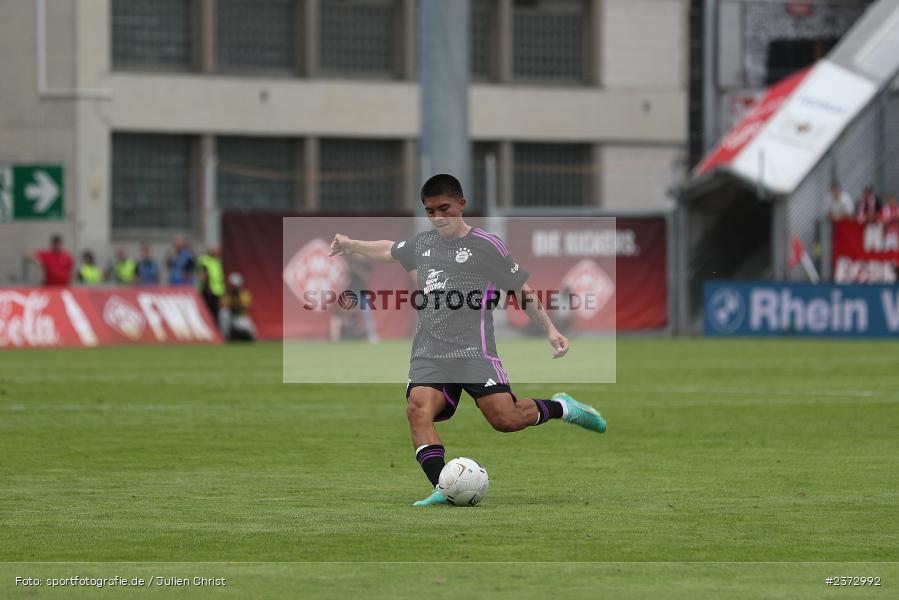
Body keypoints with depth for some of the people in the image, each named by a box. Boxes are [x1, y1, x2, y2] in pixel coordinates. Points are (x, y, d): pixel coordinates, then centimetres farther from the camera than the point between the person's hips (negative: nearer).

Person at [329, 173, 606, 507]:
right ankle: (442, 490, -33)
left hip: (473, 351, -4)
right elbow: (388, 251, 41)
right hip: (429, 354, 4)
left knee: (505, 418, -18)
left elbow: (522, 291, 7)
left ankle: (560, 408, 13)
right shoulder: (423, 244, 19)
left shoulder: (486, 245, 3)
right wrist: (350, 245, 49)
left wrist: (550, 330, 1)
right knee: (418, 409, -24)